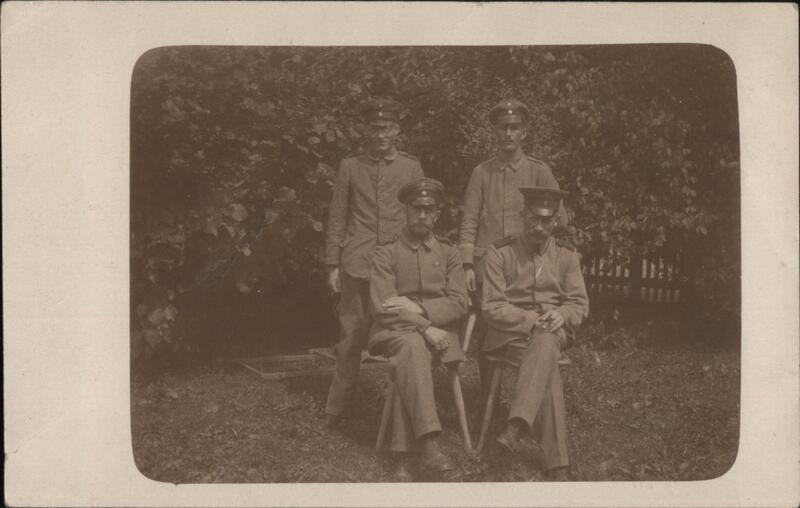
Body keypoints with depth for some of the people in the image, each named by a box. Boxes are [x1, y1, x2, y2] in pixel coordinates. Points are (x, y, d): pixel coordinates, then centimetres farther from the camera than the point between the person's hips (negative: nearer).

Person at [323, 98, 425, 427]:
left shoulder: (411, 168, 9)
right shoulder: (350, 167, 9)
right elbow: (336, 219, 9)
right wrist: (332, 265, 4)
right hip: (357, 265, 0)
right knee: (351, 337, 3)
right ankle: (338, 408, 13)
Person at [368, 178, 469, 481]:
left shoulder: (448, 252, 14)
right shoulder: (386, 254, 6)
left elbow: (459, 304, 3)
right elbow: (383, 308, -5)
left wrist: (418, 308, -12)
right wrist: (425, 328, -18)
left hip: (438, 331, 1)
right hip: (394, 331, -1)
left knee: (408, 363, -33)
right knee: (412, 346, -37)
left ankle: (403, 456, -35)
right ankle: (427, 444, -45)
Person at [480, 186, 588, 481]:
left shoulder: (566, 255, 12)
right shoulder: (499, 253, 2)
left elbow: (580, 304, 9)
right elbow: (491, 307, -5)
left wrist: (561, 315, -15)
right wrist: (531, 320, -18)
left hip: (553, 332, 2)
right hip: (510, 333, -2)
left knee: (545, 343, -38)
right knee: (548, 371, -34)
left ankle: (516, 426, -48)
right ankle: (556, 465, -37)